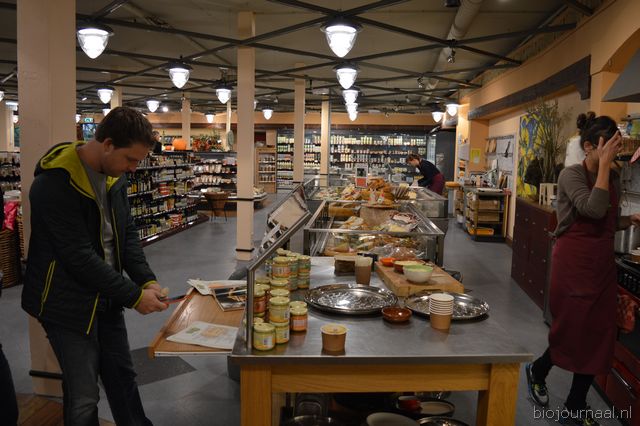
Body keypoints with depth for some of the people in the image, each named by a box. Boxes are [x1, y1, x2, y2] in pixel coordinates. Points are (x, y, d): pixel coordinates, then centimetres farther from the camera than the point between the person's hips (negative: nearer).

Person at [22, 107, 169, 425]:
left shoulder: (114, 175, 1)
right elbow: (79, 256, -26)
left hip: (106, 297, 7)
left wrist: (147, 280, -8)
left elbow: (127, 233, 5)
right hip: (68, 304, -7)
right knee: (83, 397, 5)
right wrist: (133, 295, -21)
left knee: (122, 377, 18)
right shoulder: (55, 182, -24)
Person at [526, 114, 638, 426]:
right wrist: (604, 164, -23)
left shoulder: (613, 178, 9)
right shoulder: (571, 174, -11)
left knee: (598, 334, 9)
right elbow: (594, 209, -28)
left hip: (603, 263, 7)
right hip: (574, 262, -7)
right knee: (573, 331, 3)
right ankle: (537, 372, 34)